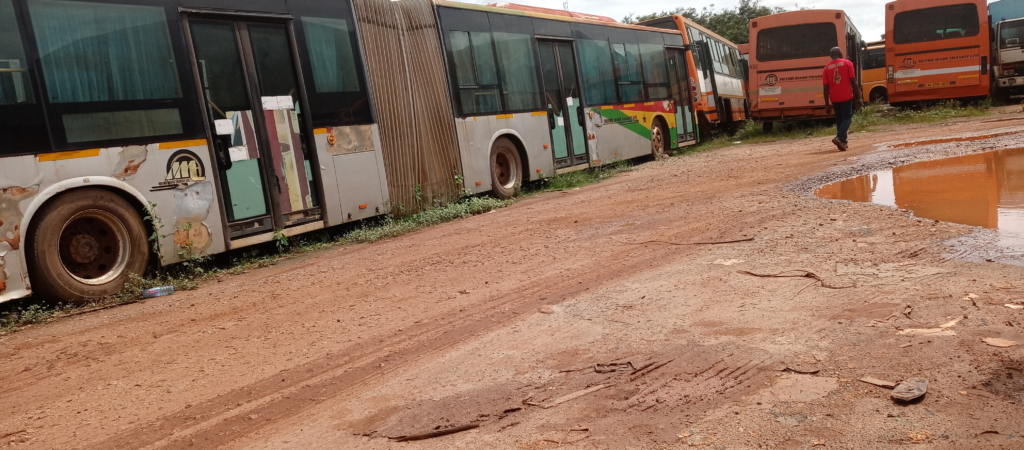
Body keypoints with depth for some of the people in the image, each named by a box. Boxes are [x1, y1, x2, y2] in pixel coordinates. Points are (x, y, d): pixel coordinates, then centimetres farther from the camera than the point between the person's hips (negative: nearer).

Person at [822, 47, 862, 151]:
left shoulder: (827, 68, 4)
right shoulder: (847, 63, -3)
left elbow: (826, 87, 1)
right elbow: (853, 81, -6)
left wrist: (827, 104, 5)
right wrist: (857, 97, 0)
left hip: (834, 98, 3)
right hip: (846, 96, -3)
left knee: (839, 119, 16)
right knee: (847, 118, 1)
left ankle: (843, 141, 21)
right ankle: (839, 138, -20)